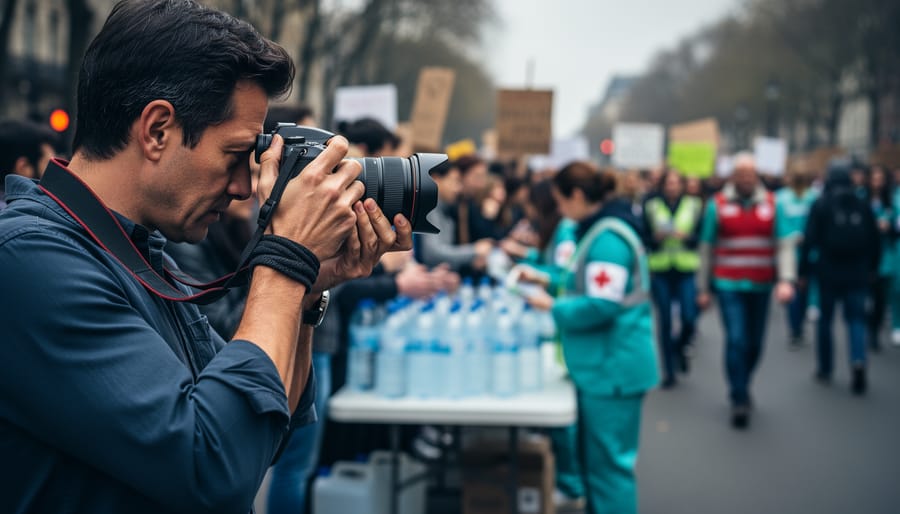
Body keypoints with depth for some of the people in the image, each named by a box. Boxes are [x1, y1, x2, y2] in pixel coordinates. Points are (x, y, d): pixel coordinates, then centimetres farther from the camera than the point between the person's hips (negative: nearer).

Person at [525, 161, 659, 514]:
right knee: (595, 459, 18)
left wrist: (553, 307, -13)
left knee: (609, 463, -3)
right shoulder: (602, 229, 13)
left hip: (613, 367, -11)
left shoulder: (607, 238, -19)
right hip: (602, 365, 11)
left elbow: (602, 306, -25)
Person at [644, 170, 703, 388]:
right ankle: (669, 372, 13)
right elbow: (644, 239, 7)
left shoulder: (694, 206, 5)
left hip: (686, 271, 0)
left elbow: (703, 237, 5)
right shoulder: (651, 207, 5)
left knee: (689, 319, -10)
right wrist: (656, 237, -13)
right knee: (665, 321, 2)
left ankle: (680, 347, 25)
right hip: (660, 272, 0)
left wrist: (686, 237, -13)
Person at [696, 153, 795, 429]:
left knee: (755, 343, 11)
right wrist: (703, 288, 5)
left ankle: (742, 388, 35)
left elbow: (784, 244, -2)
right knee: (736, 340, -11)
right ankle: (739, 400, 0)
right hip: (729, 285, -2)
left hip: (761, 286, 2)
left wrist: (786, 279, -16)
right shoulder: (718, 205, -1)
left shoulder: (771, 203, 3)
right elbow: (707, 248, 4)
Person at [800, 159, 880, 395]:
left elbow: (810, 240, -9)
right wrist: (872, 268, 15)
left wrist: (804, 269, -4)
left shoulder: (821, 205, -6)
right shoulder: (863, 205, 2)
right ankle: (858, 360, -18)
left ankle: (825, 369, 18)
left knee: (825, 319, 12)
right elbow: (875, 240, 5)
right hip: (857, 274, 2)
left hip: (829, 272, -1)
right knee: (856, 318, 6)